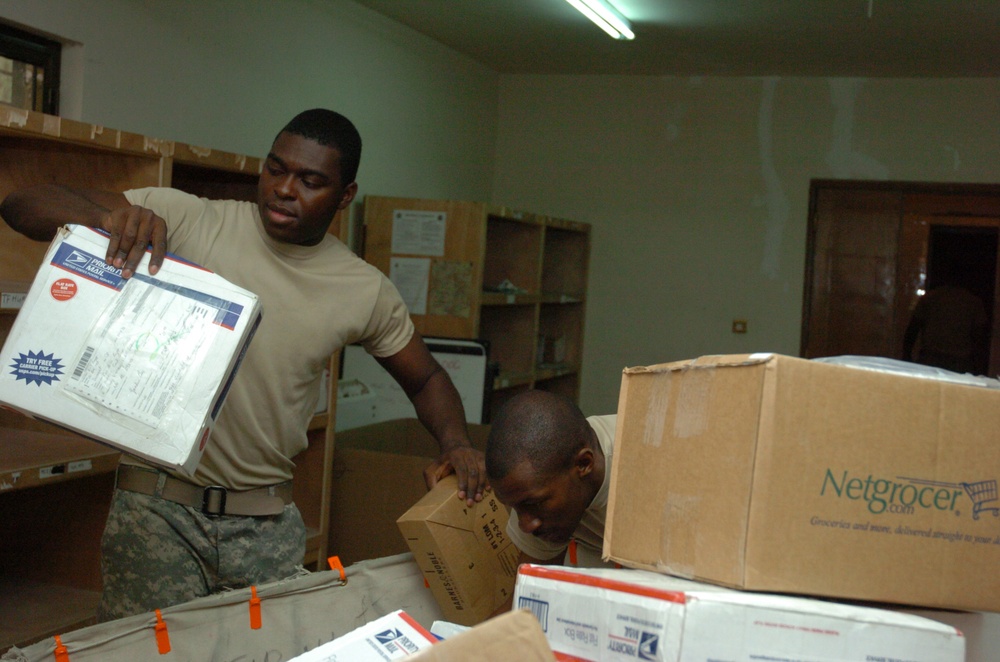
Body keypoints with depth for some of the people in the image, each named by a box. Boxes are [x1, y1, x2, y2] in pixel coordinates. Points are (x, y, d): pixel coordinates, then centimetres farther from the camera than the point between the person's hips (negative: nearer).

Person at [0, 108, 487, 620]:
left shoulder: (367, 291, 1)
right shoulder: (187, 220, -8)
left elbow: (426, 379, 15)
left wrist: (455, 443, -6)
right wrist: (107, 215, -30)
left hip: (269, 521, 2)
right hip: (157, 508, -2)